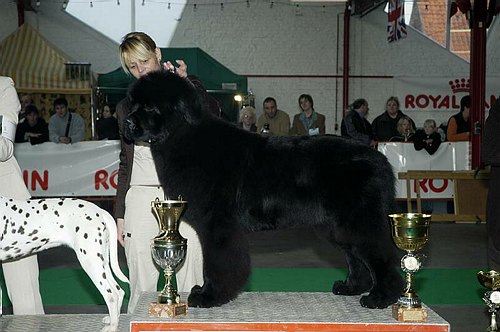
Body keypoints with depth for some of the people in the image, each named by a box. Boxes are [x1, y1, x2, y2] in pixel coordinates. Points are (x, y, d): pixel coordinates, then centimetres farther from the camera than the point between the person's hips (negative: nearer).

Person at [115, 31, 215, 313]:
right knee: (141, 286, 1)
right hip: (141, 196, 3)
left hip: (184, 194, -3)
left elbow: (212, 115, -14)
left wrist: (186, 82, -21)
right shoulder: (127, 106, 15)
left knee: (190, 283, -5)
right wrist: (120, 214, 14)